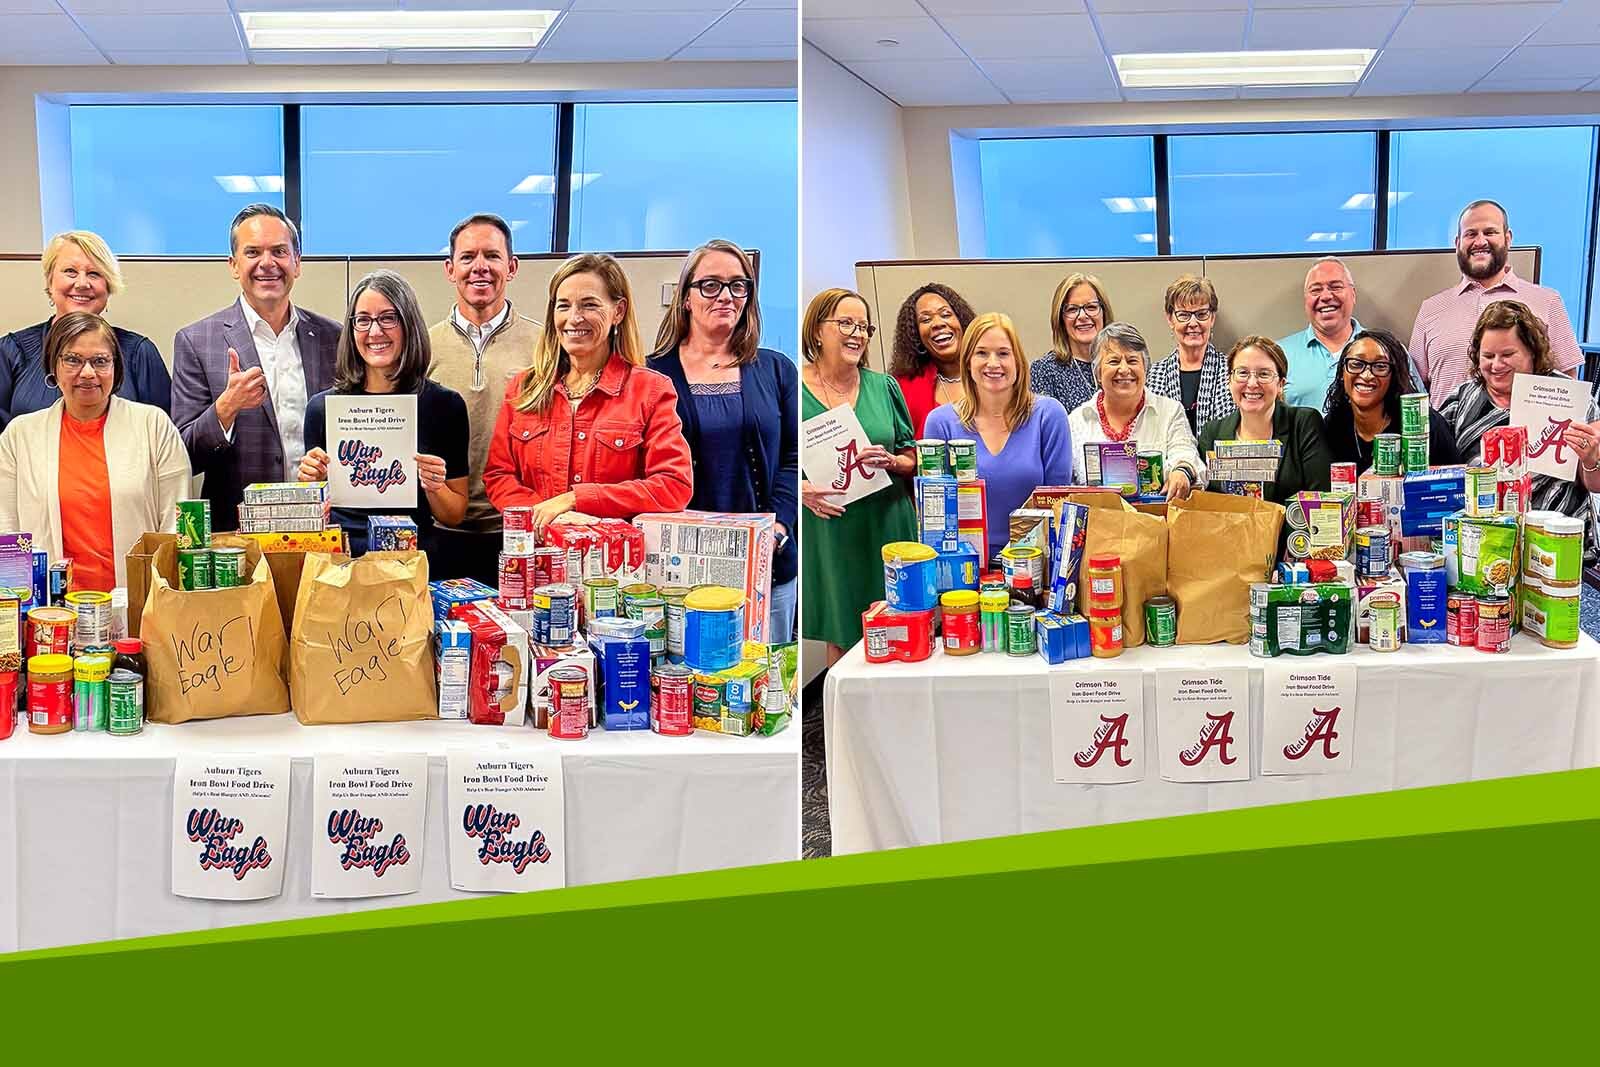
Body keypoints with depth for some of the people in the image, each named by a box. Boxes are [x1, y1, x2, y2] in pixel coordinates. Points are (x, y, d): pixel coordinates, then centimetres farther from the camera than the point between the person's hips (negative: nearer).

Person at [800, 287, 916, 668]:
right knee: (840, 638, 5)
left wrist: (890, 461, -10)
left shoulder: (884, 387, 7)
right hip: (829, 533, -2)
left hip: (887, 527, 2)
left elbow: (914, 459, 11)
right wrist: (802, 490, -17)